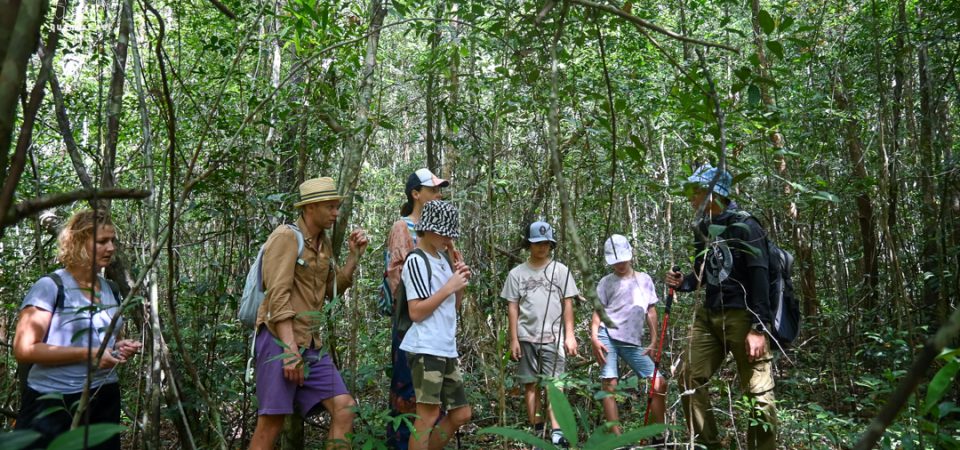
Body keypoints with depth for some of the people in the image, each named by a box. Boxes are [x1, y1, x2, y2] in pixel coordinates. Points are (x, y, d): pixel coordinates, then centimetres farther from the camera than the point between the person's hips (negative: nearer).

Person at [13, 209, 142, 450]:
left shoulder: (111, 290, 11)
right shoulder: (50, 286, -9)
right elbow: (24, 349, -16)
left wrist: (118, 347, 4)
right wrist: (87, 354, -21)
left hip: (105, 398, 6)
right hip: (53, 401, -6)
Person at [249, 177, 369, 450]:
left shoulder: (324, 242, 14)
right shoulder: (285, 237, -10)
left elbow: (332, 290, 21)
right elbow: (278, 296, -17)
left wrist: (354, 255, 8)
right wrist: (290, 351, -22)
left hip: (311, 343, 8)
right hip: (280, 340, -7)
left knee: (344, 408, -2)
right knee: (271, 424, -3)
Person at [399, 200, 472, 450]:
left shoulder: (442, 258, 16)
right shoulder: (416, 261, -9)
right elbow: (416, 312, -16)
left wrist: (461, 284, 5)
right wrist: (449, 287, -13)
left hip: (447, 349, 9)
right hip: (426, 350, -9)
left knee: (461, 413, 12)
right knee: (428, 415, -7)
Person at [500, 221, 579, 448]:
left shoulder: (560, 270, 4)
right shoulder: (517, 273, 5)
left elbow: (567, 304, 3)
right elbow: (512, 307, 5)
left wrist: (570, 335, -3)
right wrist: (513, 339, 1)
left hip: (554, 337, -1)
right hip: (527, 338, 1)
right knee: (530, 384, 7)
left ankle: (557, 432, -10)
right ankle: (536, 430, 17)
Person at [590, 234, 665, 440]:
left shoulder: (645, 280, 14)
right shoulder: (606, 282, 5)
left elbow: (651, 311, 16)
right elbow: (597, 311, 1)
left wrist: (654, 341, 8)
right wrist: (594, 337, -15)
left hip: (633, 342, 4)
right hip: (607, 338, -3)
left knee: (659, 383, 0)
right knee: (610, 386, -9)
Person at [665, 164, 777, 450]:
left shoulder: (745, 227, -10)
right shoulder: (702, 229, 12)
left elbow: (759, 279, -16)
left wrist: (759, 328, -21)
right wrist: (684, 283, 0)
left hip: (743, 316, -8)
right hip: (709, 314, 8)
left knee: (758, 391, -4)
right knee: (690, 378, 7)